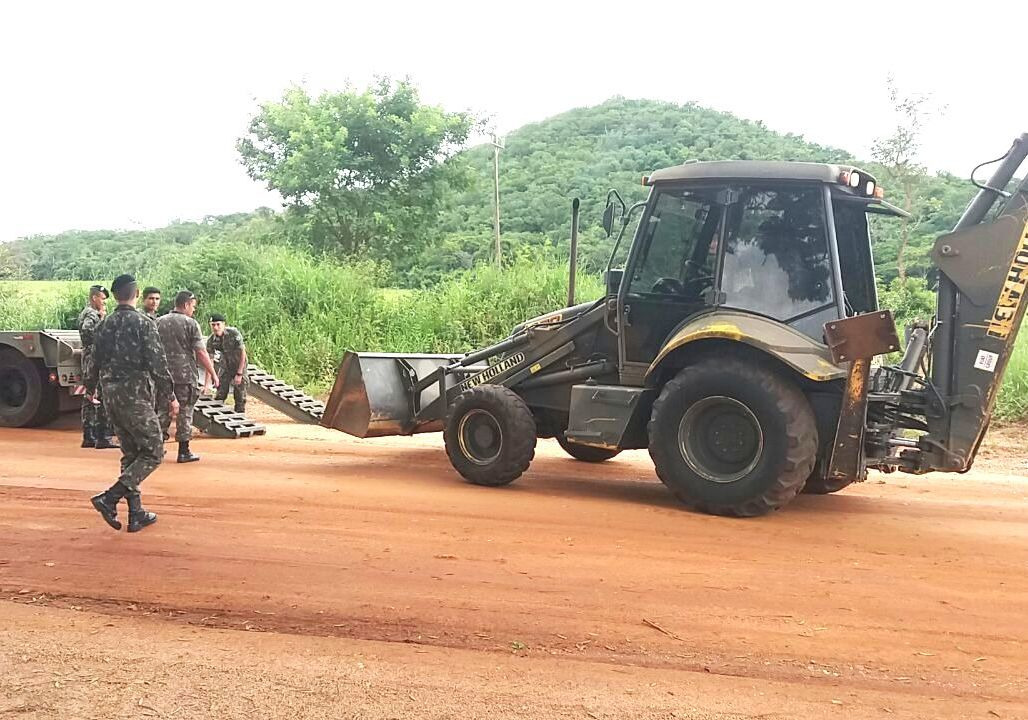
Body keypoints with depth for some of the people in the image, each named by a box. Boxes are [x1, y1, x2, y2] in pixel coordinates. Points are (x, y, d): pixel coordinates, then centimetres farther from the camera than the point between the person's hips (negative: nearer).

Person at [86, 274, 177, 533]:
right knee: (153, 453, 0)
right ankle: (110, 498, -13)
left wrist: (90, 387, 35)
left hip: (110, 395, 7)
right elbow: (158, 364, -14)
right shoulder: (143, 324, -11)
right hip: (135, 395, -7)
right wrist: (170, 397, -6)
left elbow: (95, 360, 17)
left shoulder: (105, 325, 8)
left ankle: (136, 514, 14)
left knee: (131, 455, 14)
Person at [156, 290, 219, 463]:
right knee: (185, 412, 3)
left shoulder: (159, 322, 7)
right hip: (185, 374, -4)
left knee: (163, 410, 12)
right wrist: (213, 374, -4)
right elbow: (201, 352, -10)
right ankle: (184, 452, 6)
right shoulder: (190, 324, -7)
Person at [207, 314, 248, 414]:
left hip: (239, 365, -3)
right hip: (224, 367, 3)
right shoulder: (211, 340, -14)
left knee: (240, 397, -2)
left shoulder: (234, 333, -24)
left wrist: (239, 374, -20)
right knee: (220, 395, 2)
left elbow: (243, 353, -19)